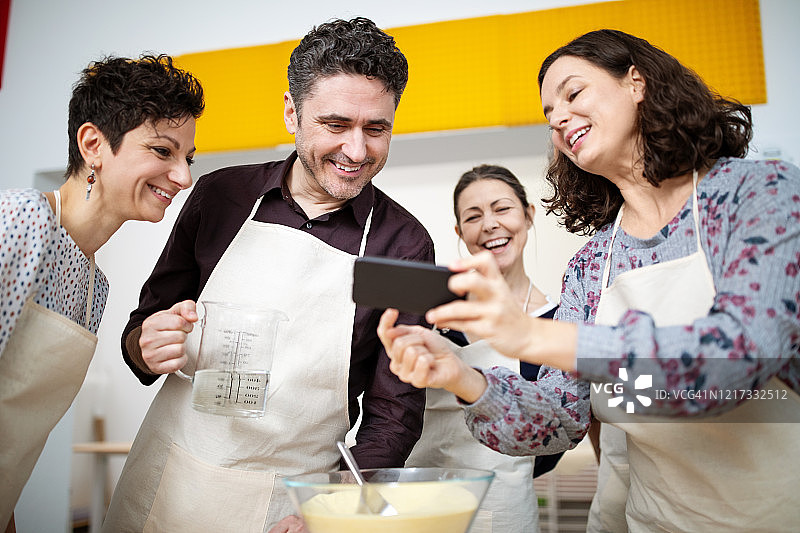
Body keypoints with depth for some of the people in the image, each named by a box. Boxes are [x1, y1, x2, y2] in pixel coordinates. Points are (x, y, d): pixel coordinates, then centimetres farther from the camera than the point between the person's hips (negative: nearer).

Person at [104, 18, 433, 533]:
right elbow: (140, 331, 6)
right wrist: (146, 349, -17)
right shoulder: (220, 195, -4)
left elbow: (395, 413, -8)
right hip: (164, 482, 3)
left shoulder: (406, 244, -10)